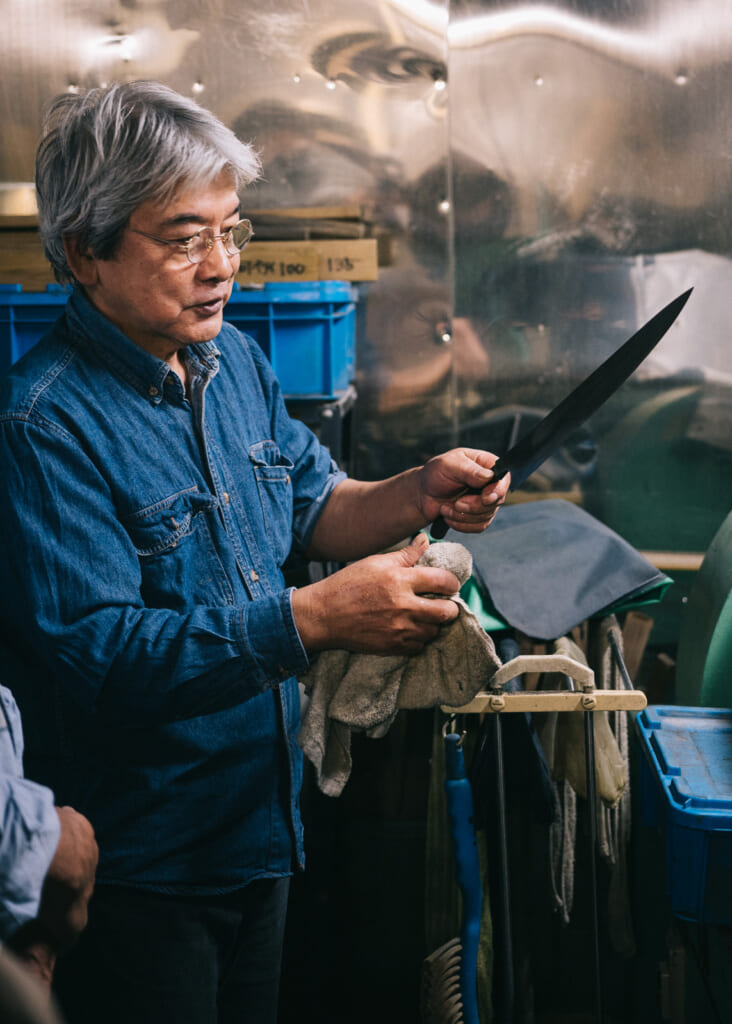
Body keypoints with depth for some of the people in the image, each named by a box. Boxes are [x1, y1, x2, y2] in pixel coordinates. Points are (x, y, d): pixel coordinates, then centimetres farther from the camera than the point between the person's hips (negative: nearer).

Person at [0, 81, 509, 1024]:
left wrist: (415, 496, -7)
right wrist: (316, 618, -37)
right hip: (137, 867, -8)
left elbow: (309, 507, 14)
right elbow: (95, 655, -30)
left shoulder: (232, 360, 4)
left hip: (261, 829, 8)